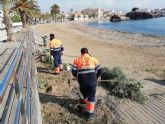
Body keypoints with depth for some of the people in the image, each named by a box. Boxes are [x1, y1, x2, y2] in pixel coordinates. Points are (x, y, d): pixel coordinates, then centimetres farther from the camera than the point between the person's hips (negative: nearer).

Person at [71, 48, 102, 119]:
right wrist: (96, 77, 20)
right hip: (92, 80, -1)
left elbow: (73, 71, 2)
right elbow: (100, 70, 3)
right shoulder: (93, 59, 9)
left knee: (84, 91, 30)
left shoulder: (77, 60, 8)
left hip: (82, 80, 1)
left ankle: (85, 100, 56)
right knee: (91, 95, 14)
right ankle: (90, 112, 18)